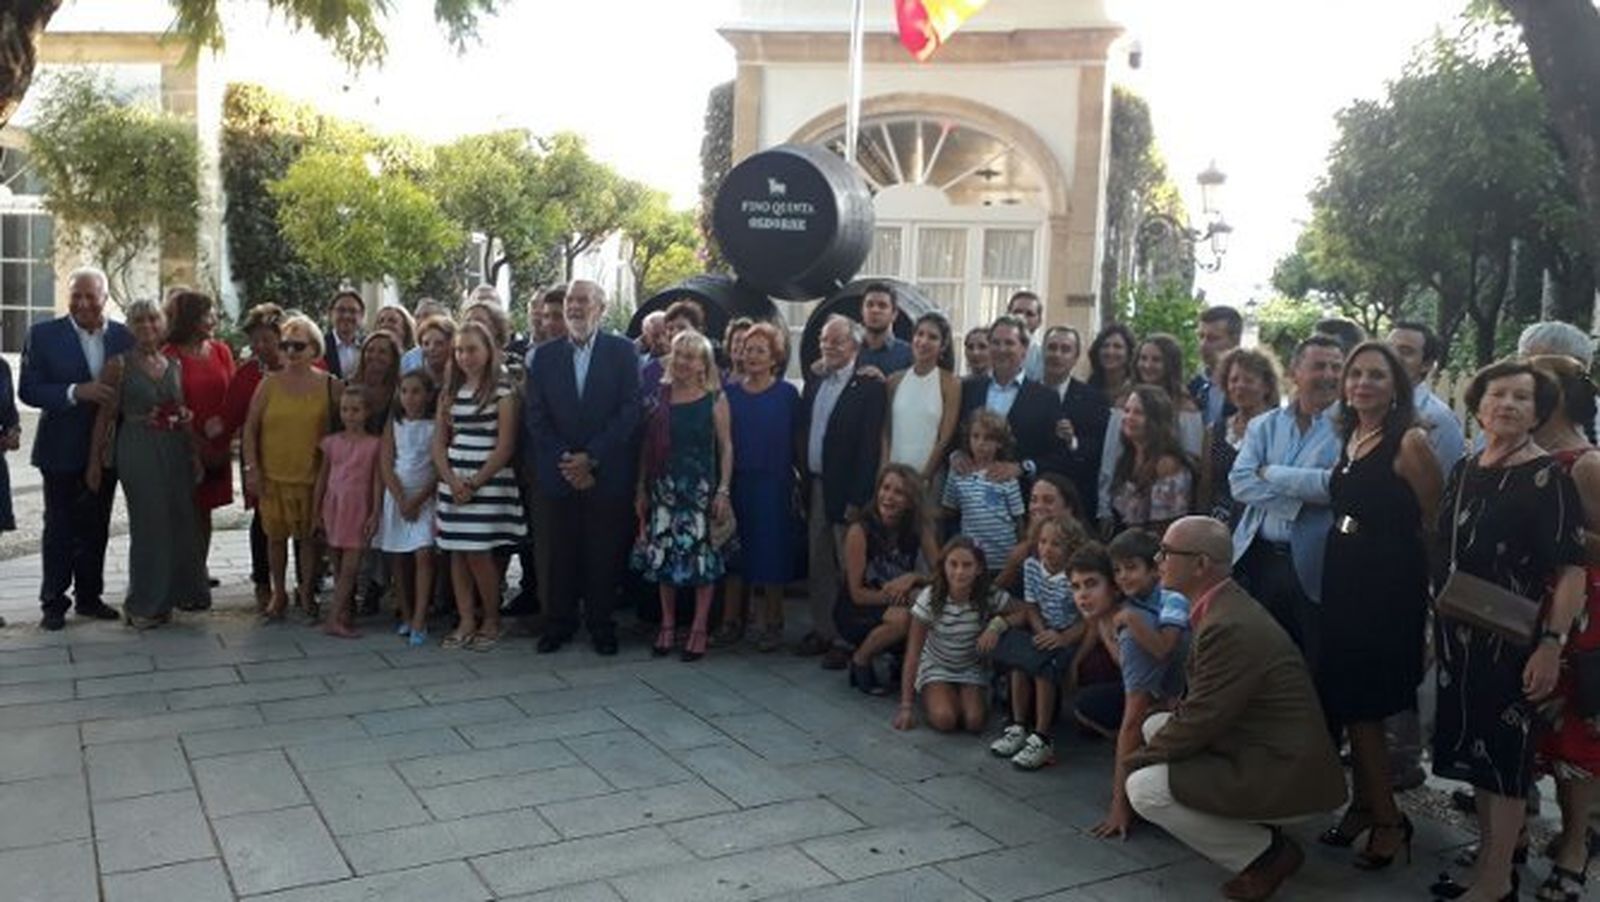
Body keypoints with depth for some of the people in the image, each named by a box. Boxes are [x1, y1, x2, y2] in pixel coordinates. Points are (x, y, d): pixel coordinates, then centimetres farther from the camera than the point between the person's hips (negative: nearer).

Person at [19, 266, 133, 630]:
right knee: (60, 528, 5)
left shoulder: (124, 336, 3)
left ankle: (89, 596, 25)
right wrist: (76, 393, -24)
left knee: (96, 527, 13)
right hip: (62, 449, -3)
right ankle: (54, 602, 15)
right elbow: (28, 390, -10)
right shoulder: (43, 335, -5)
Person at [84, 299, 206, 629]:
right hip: (138, 450, -5)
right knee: (150, 524, -2)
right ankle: (144, 604, 11)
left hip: (175, 450, 5)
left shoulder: (174, 365, 11)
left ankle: (177, 590, 23)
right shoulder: (119, 365, -3)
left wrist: (193, 453, 10)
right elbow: (105, 416, -4)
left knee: (181, 521, 6)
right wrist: (94, 462, -7)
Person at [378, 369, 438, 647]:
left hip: (425, 497, -3)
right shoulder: (394, 424, 6)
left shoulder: (436, 425, -1)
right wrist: (401, 500, -10)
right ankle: (405, 616, 16)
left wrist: (418, 500, -12)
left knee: (423, 554, -15)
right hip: (396, 496, 3)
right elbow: (386, 466, 1)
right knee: (397, 559, 6)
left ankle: (419, 621, -15)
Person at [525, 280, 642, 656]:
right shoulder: (545, 356, 8)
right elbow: (536, 417, 3)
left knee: (604, 554, 4)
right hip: (557, 473, 2)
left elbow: (630, 411, -6)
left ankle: (600, 624, 18)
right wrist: (565, 462, -8)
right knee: (559, 555, 6)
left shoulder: (622, 351, 2)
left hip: (607, 473, -2)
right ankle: (559, 623, 20)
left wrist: (591, 457, -12)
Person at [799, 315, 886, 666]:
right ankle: (823, 630, 26)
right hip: (814, 487, 7)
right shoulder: (814, 384, 12)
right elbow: (803, 435, 14)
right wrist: (802, 486, 9)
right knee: (818, 567, 15)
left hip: (844, 491, -7)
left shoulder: (869, 388, -11)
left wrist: (857, 499, -18)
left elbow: (869, 447, -15)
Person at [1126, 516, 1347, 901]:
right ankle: (1253, 828, 13)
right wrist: (1148, 748, 4)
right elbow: (1199, 704, 13)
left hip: (1287, 777, -10)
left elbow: (1199, 721, -22)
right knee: (1155, 726, 12)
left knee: (1143, 789, -15)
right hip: (1263, 752, 10)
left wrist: (1135, 760, -7)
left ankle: (1265, 853, -1)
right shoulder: (1223, 607, 6)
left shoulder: (1229, 627, -25)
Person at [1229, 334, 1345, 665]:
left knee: (1314, 664, 5)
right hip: (1257, 559, 4)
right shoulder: (1264, 425, 11)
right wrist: (1301, 495, -14)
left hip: (1312, 566, -3)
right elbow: (1239, 483, -2)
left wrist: (1270, 472, -7)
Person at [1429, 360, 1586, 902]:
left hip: (1513, 640, -6)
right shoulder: (1464, 471, 8)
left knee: (1505, 753, 2)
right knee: (1474, 746, 14)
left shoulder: (1546, 478, -11)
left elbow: (1572, 569, -16)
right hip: (1460, 636, 6)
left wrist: (1552, 644, -22)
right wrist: (1436, 627, 15)